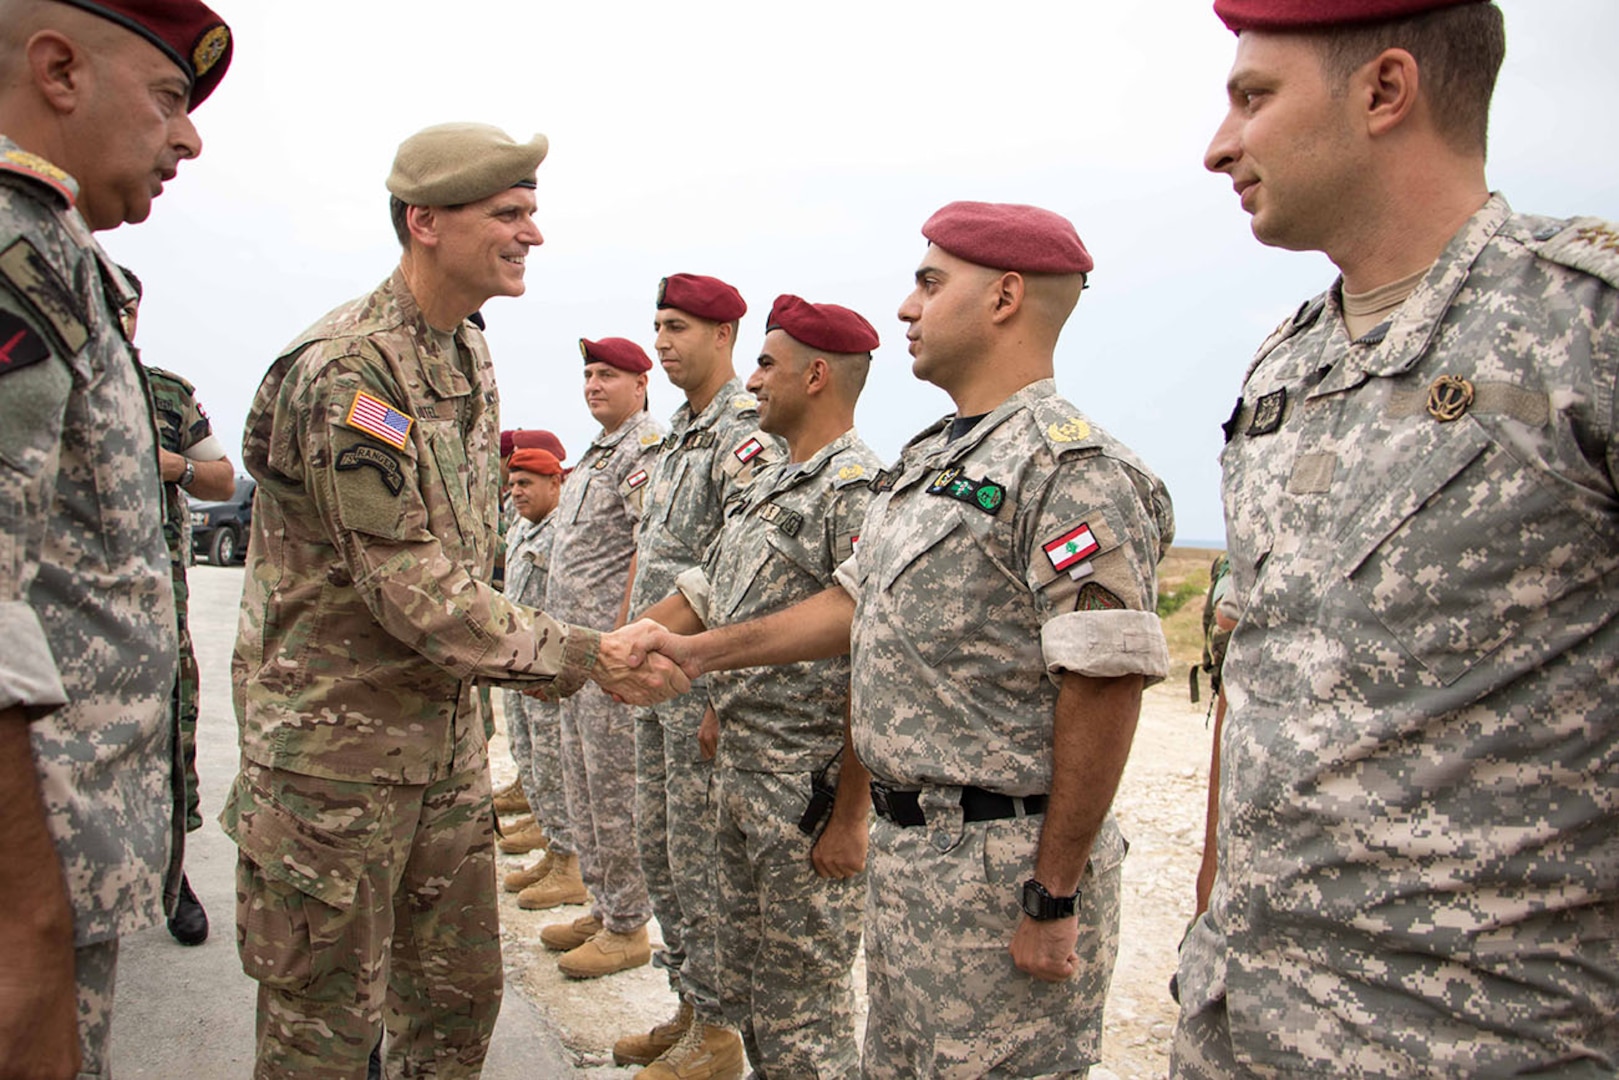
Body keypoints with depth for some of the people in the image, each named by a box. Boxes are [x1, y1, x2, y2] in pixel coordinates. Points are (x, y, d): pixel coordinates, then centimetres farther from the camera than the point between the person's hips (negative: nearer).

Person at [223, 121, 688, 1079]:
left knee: (459, 998, 18)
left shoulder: (469, 355, 8)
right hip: (338, 739, -8)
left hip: (448, 734, 8)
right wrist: (590, 659, -21)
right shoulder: (348, 373, -21)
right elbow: (417, 596, -24)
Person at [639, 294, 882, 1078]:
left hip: (811, 785, -9)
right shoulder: (766, 486, 13)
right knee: (743, 980, 21)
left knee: (802, 1002, 5)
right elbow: (698, 599, 16)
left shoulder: (859, 493, -18)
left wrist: (850, 816, -21)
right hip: (741, 770, 9)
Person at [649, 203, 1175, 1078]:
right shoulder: (926, 460, 12)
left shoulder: (1070, 467, -18)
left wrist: (1055, 895, -19)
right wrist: (702, 652, 15)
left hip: (1002, 867, -9)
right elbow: (857, 604, 18)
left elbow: (1106, 687, -22)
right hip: (902, 845, 9)